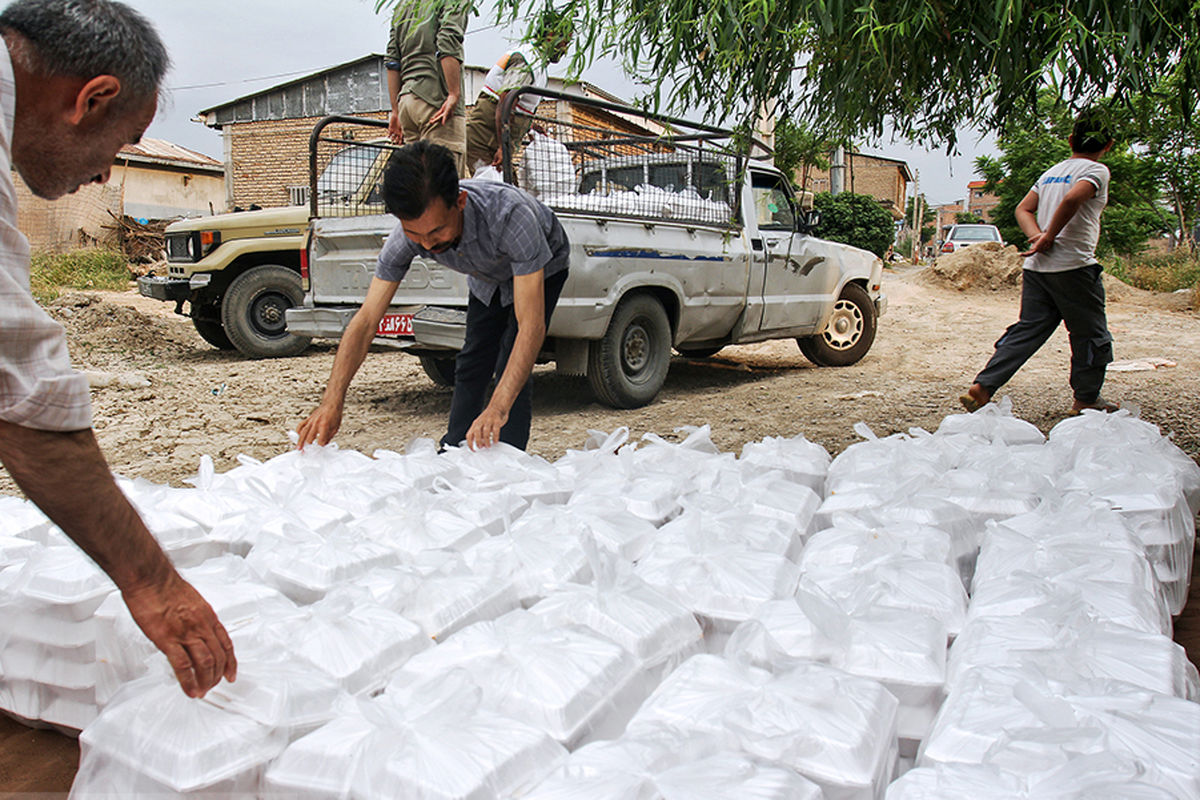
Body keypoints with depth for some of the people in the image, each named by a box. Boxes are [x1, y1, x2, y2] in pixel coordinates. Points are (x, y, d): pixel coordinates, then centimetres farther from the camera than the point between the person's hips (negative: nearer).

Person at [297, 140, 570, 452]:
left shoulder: (509, 213, -47)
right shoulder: (407, 234, -32)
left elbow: (532, 325, -49)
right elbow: (366, 321, -29)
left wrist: (498, 408, -59)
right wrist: (332, 401, -40)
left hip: (541, 270, -4)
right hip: (488, 278, 5)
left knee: (511, 370, -17)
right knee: (471, 367, 7)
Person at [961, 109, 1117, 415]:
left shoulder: (1051, 171, 18)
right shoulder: (1096, 170, -4)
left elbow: (1023, 209, 14)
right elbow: (1072, 199, -23)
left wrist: (1038, 236, -1)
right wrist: (1049, 237, -14)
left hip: (1036, 266, 7)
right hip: (1073, 266, -7)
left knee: (1027, 331, 6)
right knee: (1090, 334, 9)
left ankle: (981, 388, -4)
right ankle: (1086, 399, 19)